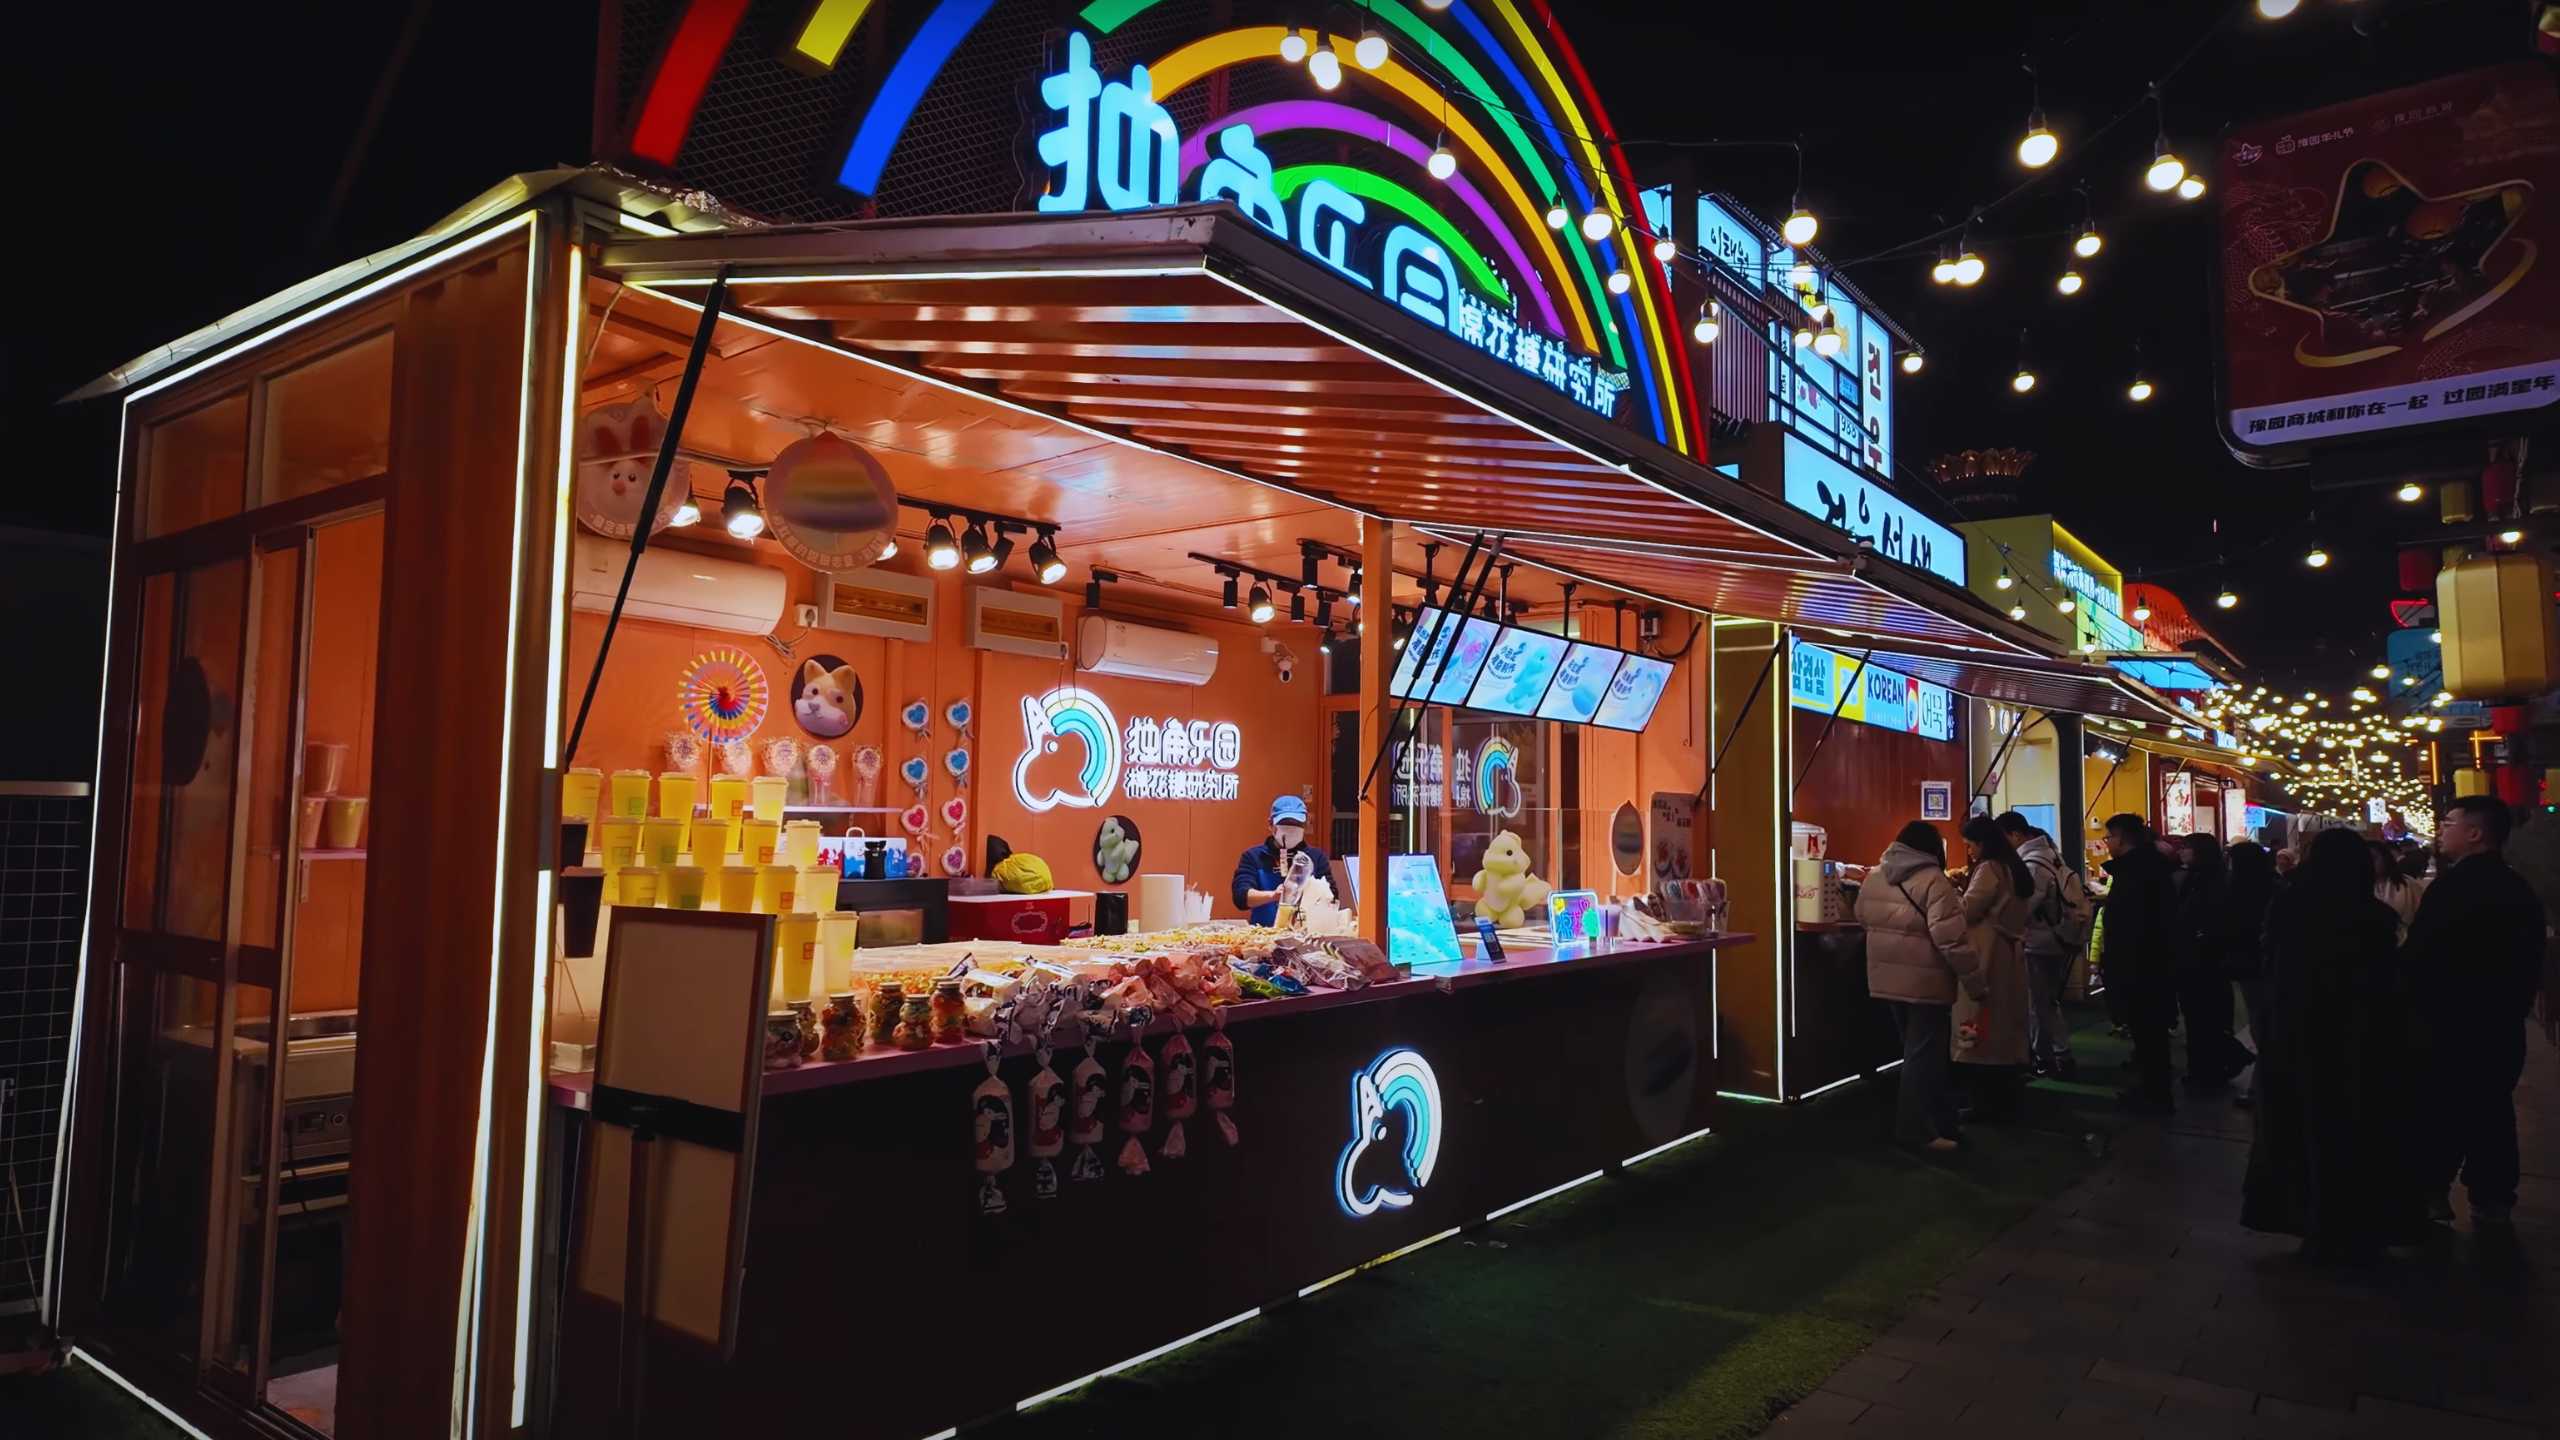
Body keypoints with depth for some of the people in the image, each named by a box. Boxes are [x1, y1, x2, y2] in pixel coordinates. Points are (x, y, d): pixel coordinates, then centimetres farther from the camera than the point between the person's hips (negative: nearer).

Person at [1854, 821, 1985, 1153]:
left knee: (1917, 1048, 18)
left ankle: (1937, 1118, 28)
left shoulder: (1874, 877, 7)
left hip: (1887, 978, 7)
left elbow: (1864, 917, 19)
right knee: (1924, 1053, 0)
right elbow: (1950, 939, -20)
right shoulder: (1933, 880, -15)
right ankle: (1916, 1128, 3)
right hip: (1924, 980, -7)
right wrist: (1976, 983, -14)